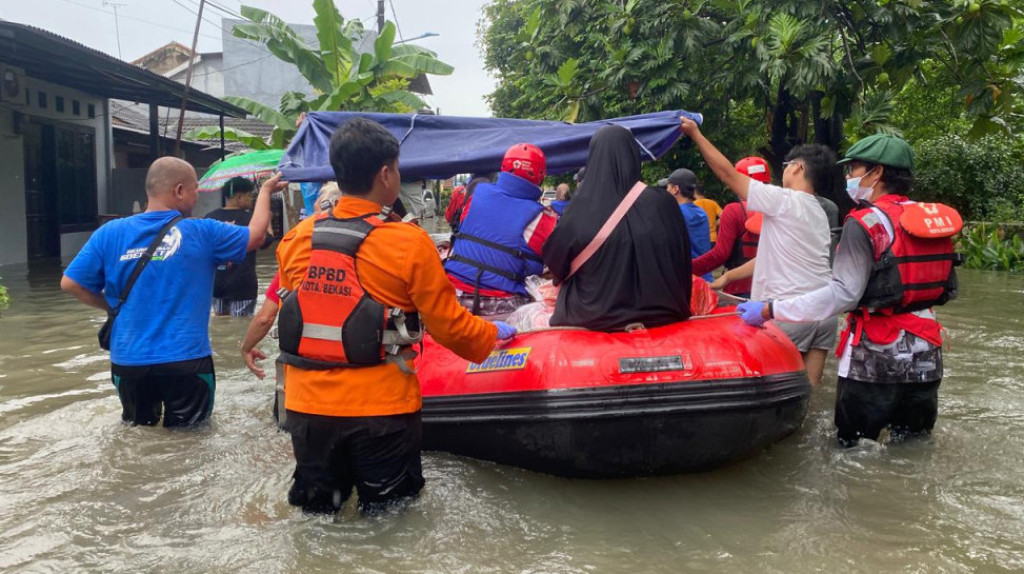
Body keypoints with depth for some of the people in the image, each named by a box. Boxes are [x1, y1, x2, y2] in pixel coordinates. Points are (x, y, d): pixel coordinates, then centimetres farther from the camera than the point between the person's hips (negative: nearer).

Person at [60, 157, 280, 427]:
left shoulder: (110, 233, -2)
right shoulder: (201, 233, -8)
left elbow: (70, 283, 0)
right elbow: (256, 235, 6)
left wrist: (112, 306, 14)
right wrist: (266, 190, 20)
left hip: (128, 360, 3)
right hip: (186, 359, -3)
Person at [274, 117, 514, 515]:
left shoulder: (295, 239, 0)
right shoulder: (409, 243, -14)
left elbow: (288, 316, 12)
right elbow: (451, 326, -7)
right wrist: (494, 333, 12)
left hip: (306, 407, 4)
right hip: (380, 409, -4)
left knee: (317, 516, 22)